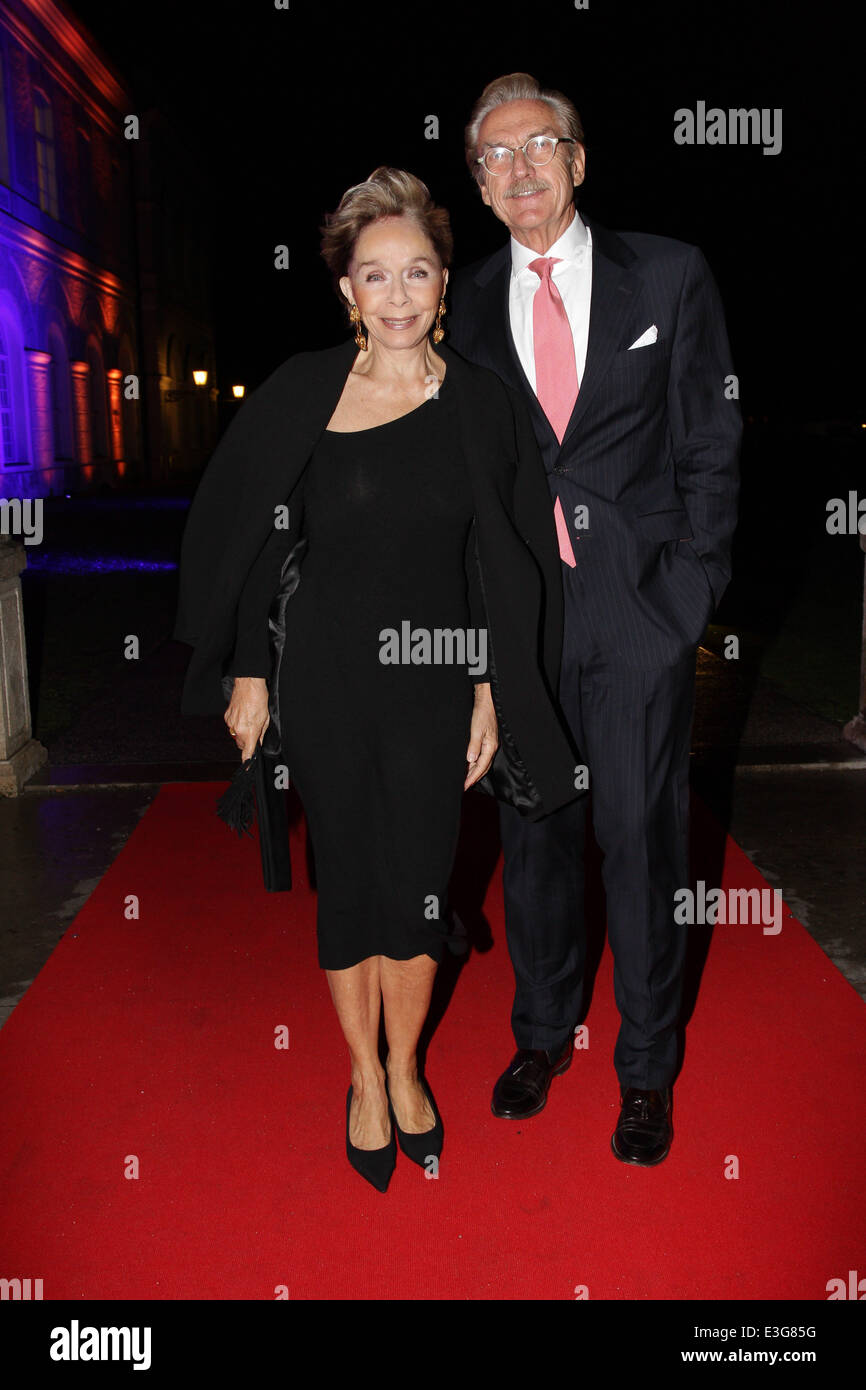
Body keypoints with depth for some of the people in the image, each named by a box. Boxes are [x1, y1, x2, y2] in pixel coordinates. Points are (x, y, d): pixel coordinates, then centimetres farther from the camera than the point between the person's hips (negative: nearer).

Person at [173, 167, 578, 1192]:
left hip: (436, 683, 1)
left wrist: (491, 693, -2)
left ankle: (405, 1069, 33)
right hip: (327, 677, -1)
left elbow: (503, 562, 2)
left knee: (418, 887, 9)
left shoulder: (482, 403, -1)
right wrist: (247, 673, -1)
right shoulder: (302, 393, -4)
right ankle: (365, 1078, 32)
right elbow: (254, 541, 1)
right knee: (348, 882, 10)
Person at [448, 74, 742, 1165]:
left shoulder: (669, 276, 3)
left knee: (641, 834, 4)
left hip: (639, 603, -2)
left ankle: (645, 1066, 24)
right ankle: (542, 1031, 34)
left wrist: (692, 585, -6)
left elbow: (710, 440, 2)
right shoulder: (467, 304, 8)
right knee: (531, 830, 12)